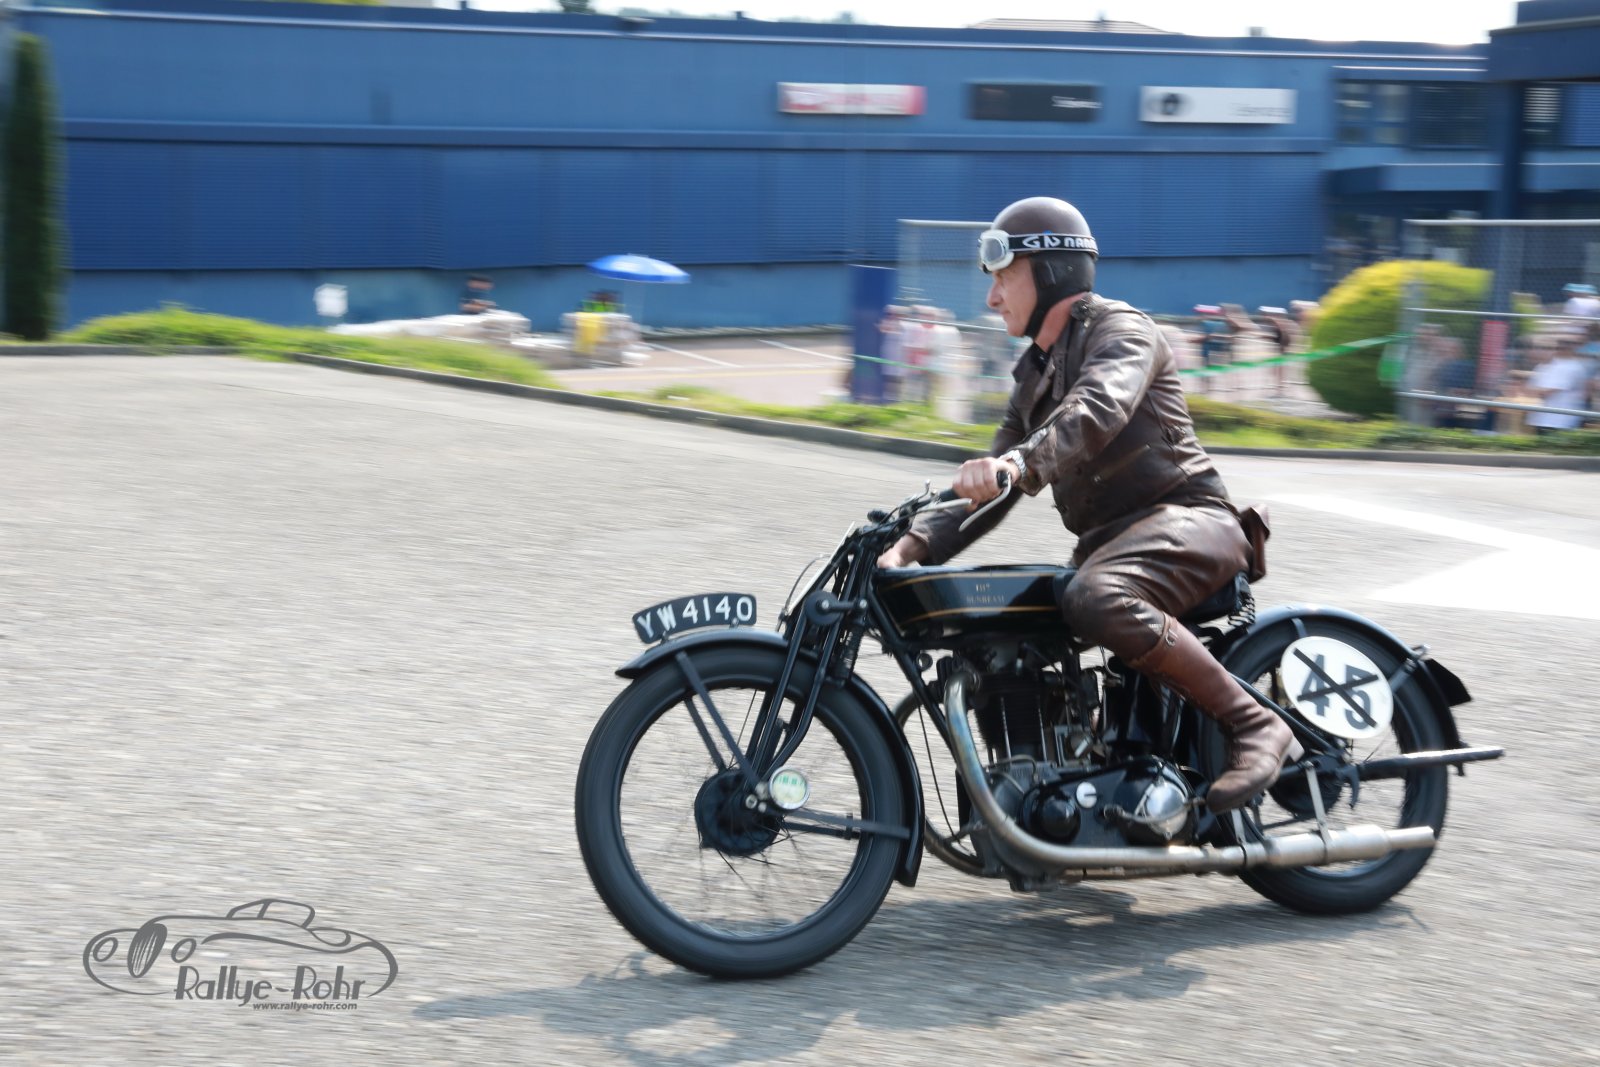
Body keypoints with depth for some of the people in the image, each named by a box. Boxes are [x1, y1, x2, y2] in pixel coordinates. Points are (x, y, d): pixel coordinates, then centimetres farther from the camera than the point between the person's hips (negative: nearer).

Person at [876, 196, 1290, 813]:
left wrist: (1020, 461, -46)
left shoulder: (1120, 328, -4)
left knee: (1098, 602, -38)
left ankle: (1252, 721, -28)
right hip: (1105, 540, 9)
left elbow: (1099, 408, -28)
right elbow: (990, 490, 20)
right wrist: (916, 543, 3)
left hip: (1184, 517, -9)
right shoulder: (1035, 375, 23)